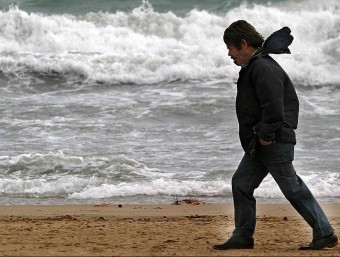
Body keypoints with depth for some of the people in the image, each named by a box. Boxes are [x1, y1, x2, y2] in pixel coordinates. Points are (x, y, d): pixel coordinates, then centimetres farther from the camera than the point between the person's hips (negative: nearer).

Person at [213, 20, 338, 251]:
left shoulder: (263, 69, -19)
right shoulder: (252, 67, 14)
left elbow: (273, 107, -27)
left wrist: (266, 135, -17)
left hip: (275, 144, -10)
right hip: (259, 144, 10)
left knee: (294, 189, -4)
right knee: (241, 184, 10)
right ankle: (243, 237, 16)